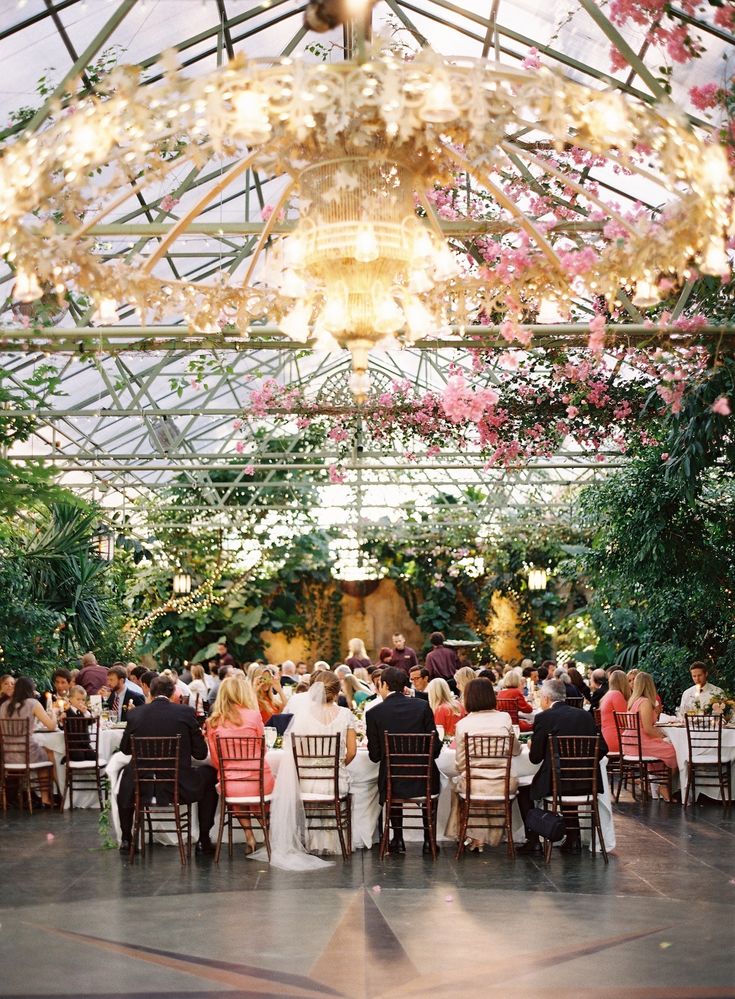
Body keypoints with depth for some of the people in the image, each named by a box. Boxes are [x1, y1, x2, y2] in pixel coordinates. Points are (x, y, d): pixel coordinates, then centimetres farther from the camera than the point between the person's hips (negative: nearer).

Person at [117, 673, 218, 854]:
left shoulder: (135, 714, -2)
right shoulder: (186, 712, -6)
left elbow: (124, 749, 12)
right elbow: (200, 753, -2)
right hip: (179, 787, -2)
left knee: (126, 774, 35)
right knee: (210, 773, 26)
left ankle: (126, 840, 36)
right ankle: (203, 841, 24)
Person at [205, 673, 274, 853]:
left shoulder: (212, 722, 0)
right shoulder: (253, 715, -5)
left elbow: (216, 760, 6)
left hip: (230, 788, 1)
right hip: (259, 784, -1)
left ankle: (249, 834, 21)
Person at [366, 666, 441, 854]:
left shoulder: (374, 713, -7)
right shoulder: (423, 706, -4)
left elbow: (375, 756, -4)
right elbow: (435, 747, -3)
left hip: (393, 784, -1)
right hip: (423, 781, 1)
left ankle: (398, 840, 29)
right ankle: (428, 840, 30)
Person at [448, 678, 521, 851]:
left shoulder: (463, 724, -5)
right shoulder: (504, 718, -1)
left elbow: (461, 764, 2)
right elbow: (516, 751, 13)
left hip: (473, 785, -1)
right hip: (502, 786, 1)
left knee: (457, 784, 32)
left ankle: (476, 838, 32)